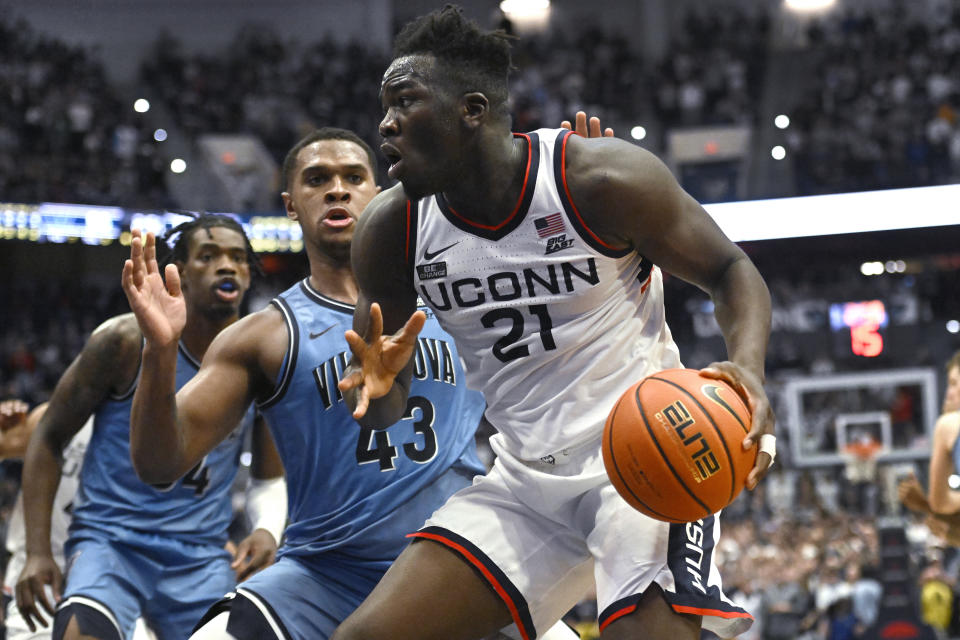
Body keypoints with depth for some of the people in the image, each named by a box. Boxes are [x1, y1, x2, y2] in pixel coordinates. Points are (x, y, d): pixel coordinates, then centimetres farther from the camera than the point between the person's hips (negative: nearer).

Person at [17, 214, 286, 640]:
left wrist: (268, 529, -11)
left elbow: (270, 478, 13)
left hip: (201, 556, 4)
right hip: (109, 537, -4)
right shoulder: (126, 342, -9)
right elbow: (49, 438, -1)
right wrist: (38, 552, -9)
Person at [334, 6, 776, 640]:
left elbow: (730, 269, -4)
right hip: (527, 480, 5)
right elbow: (380, 409, 9)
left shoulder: (600, 179, -16)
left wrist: (749, 368, -25)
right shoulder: (392, 228, -2)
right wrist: (377, 386, -17)